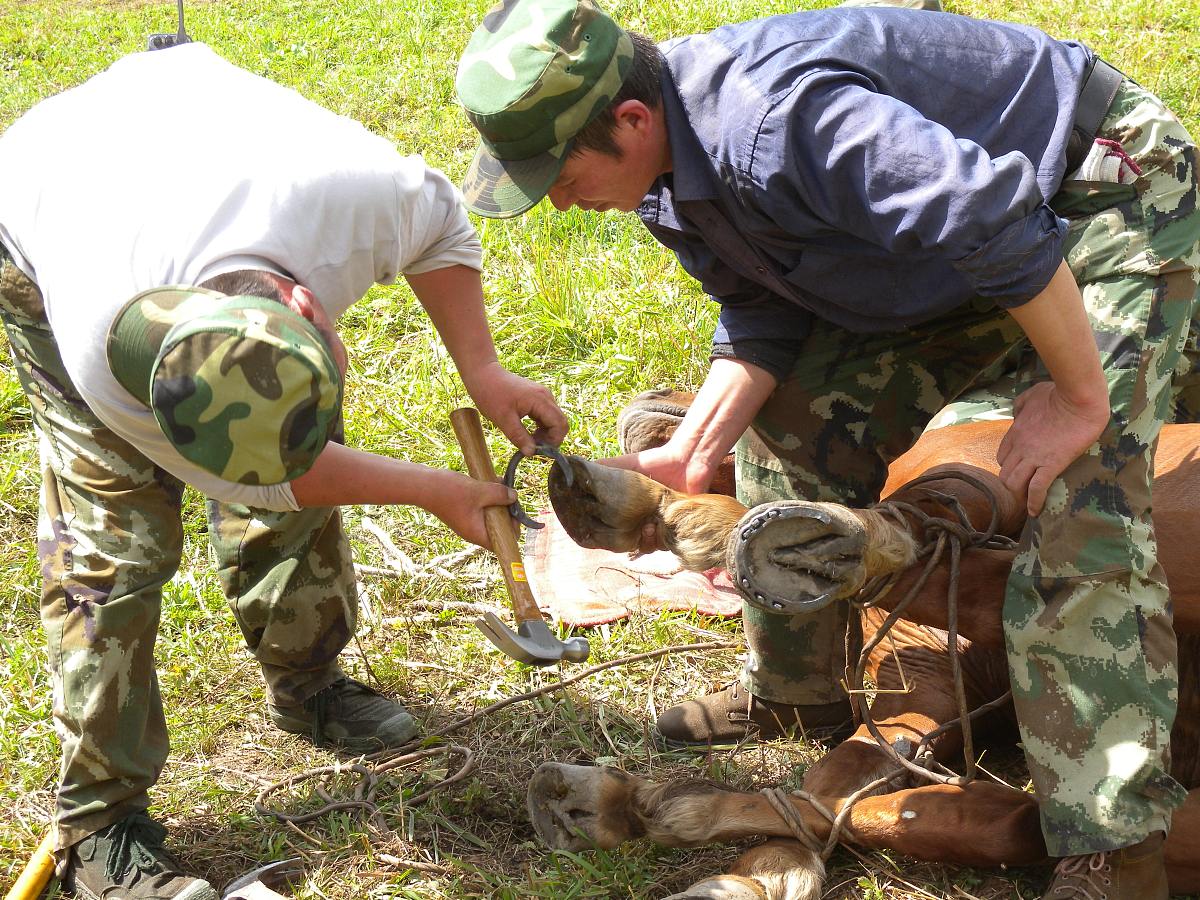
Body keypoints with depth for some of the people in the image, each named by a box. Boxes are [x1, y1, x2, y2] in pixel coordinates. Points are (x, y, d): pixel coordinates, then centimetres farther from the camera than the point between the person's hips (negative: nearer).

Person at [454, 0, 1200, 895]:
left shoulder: (770, 116, -38)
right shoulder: (670, 174, -5)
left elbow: (997, 217, -39)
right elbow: (763, 319, 1)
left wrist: (1078, 395, -30)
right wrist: (690, 454, -12)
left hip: (1116, 196, -9)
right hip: (958, 255, 9)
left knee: (1077, 503, -22)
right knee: (793, 412, 8)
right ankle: (794, 688, 24)